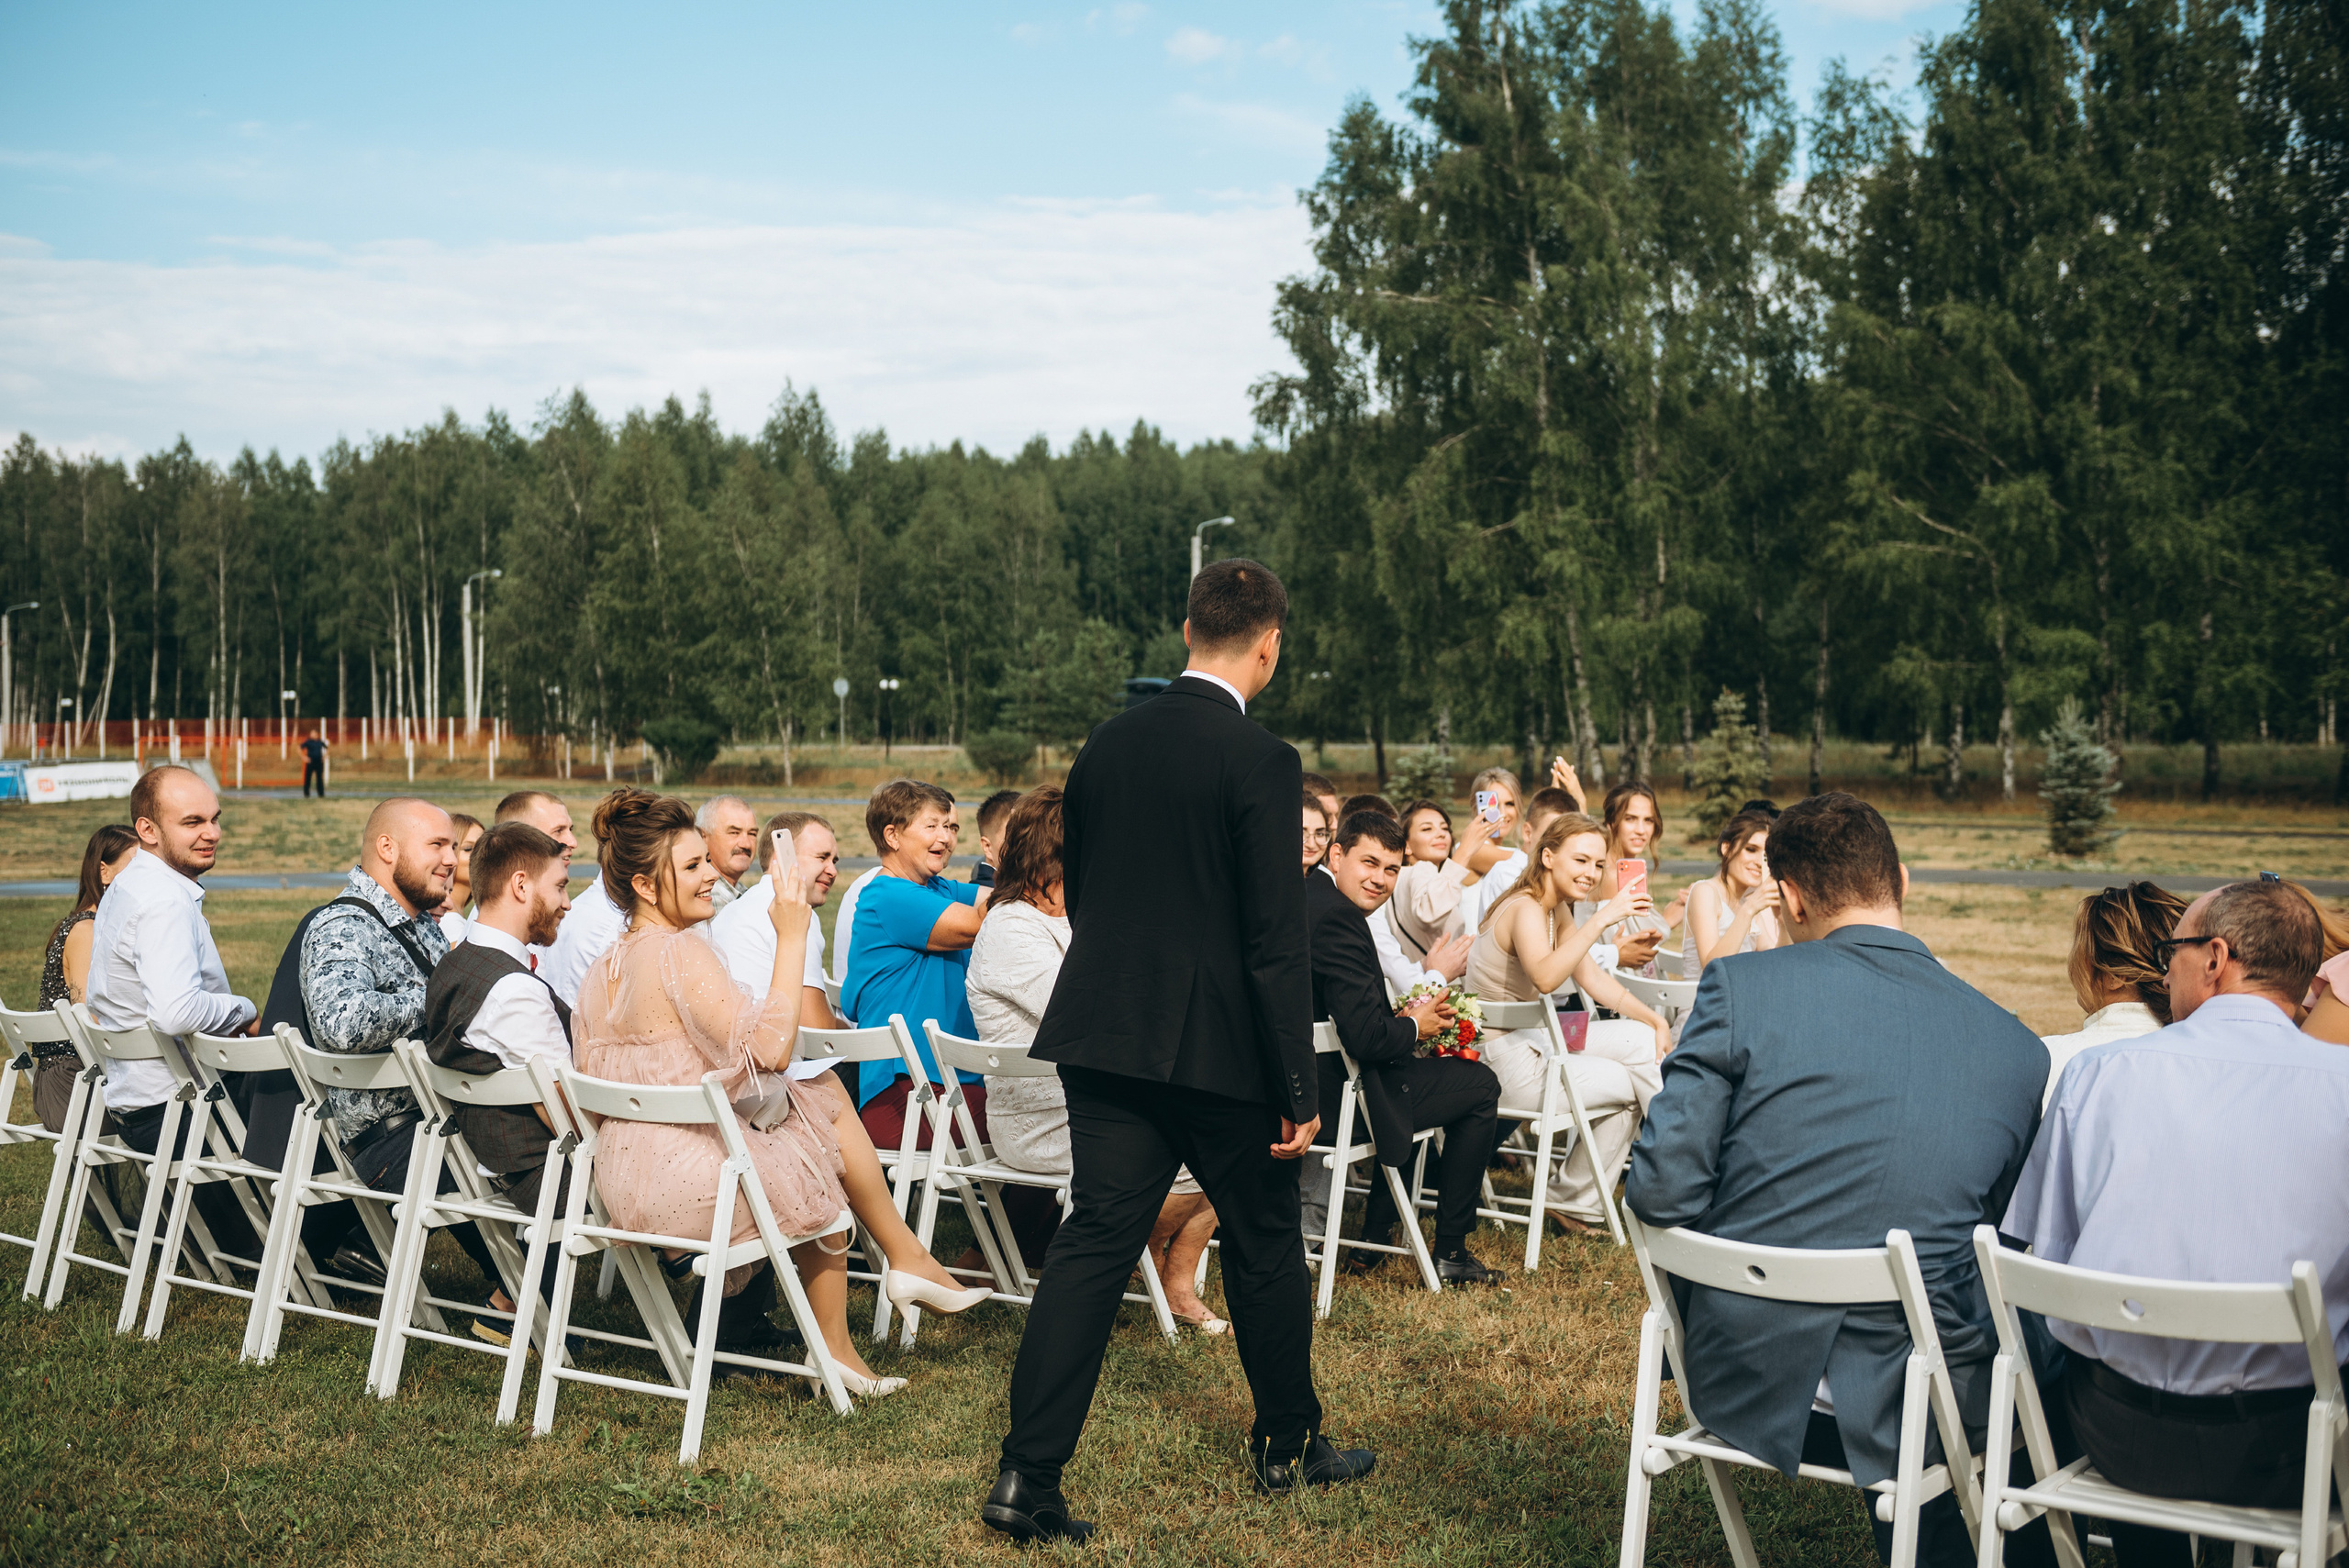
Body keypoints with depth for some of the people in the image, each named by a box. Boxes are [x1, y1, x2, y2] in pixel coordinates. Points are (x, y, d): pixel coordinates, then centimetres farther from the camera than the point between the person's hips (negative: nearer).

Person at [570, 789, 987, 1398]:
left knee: (823, 1097, 18)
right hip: (686, 1183, -9)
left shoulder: (604, 965, 9)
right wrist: (792, 937, -19)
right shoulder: (680, 952, -19)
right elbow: (772, 1050, -26)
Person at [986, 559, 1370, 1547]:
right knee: (1264, 1244, 14)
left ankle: (1027, 1478, 1)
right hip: (1220, 1049, -5)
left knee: (1092, 1246, 5)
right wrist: (1298, 1092, -11)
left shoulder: (1106, 746, 6)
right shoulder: (1259, 761, -14)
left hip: (1104, 1036, 5)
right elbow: (1276, 940, -16)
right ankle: (1288, 1444, 32)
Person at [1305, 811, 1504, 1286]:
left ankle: (1373, 1243, 37)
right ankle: (1451, 1254, 17)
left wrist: (1399, 1019, 7)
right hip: (1334, 1095, -10)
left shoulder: (1303, 898, 8)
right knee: (1479, 1085, 9)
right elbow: (1365, 1037, -28)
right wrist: (1413, 1027, -7)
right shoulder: (1338, 917, -23)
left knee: (1419, 1071, 36)